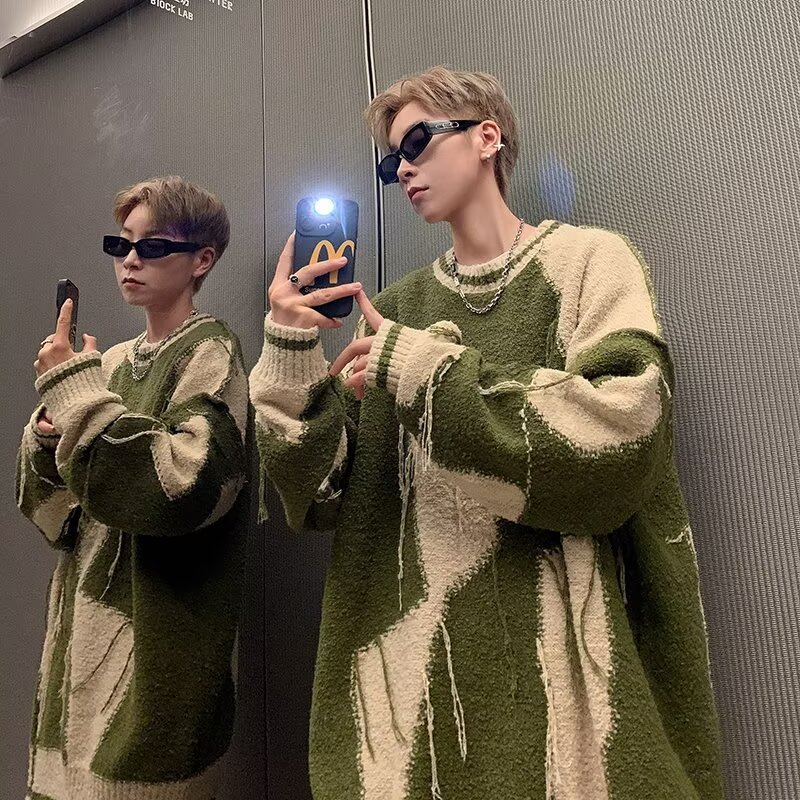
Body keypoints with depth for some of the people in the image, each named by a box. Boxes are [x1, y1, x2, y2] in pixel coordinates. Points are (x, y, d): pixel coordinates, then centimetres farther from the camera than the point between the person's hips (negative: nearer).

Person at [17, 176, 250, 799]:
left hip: (157, 646, -7)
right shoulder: (113, 362, 10)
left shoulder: (211, 355, -10)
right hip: (85, 626, 7)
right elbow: (46, 500, 13)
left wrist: (77, 391, -21)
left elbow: (181, 488, -27)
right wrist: (46, 440, -8)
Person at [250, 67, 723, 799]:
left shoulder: (589, 260, -2)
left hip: (555, 648, -3)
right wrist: (291, 351, -12)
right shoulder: (397, 308, 8)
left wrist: (425, 370, -15)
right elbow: (322, 494, 3)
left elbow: (618, 439, -18)